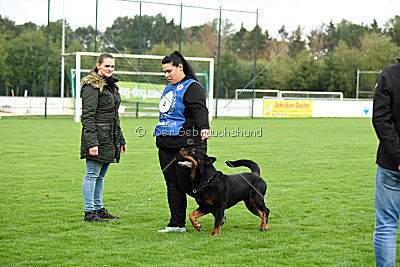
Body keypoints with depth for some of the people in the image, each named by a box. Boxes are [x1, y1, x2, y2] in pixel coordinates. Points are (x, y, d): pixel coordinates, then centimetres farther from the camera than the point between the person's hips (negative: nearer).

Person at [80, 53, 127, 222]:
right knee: (92, 174, -5)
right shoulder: (92, 86, -10)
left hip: (109, 138, 9)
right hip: (97, 137, -9)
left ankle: (99, 209, 20)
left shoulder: (111, 85, 18)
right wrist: (92, 143, -22)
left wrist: (121, 140, 22)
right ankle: (89, 212, -2)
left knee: (100, 175, 14)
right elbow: (87, 116, -16)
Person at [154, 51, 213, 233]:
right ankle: (177, 224, 10)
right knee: (172, 184, 6)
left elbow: (200, 109, -27)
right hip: (166, 145, 9)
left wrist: (204, 128, -44)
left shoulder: (192, 87, -10)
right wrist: (160, 135, 29)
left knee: (187, 184, -7)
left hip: (187, 144, -9)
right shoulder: (170, 88, 19)